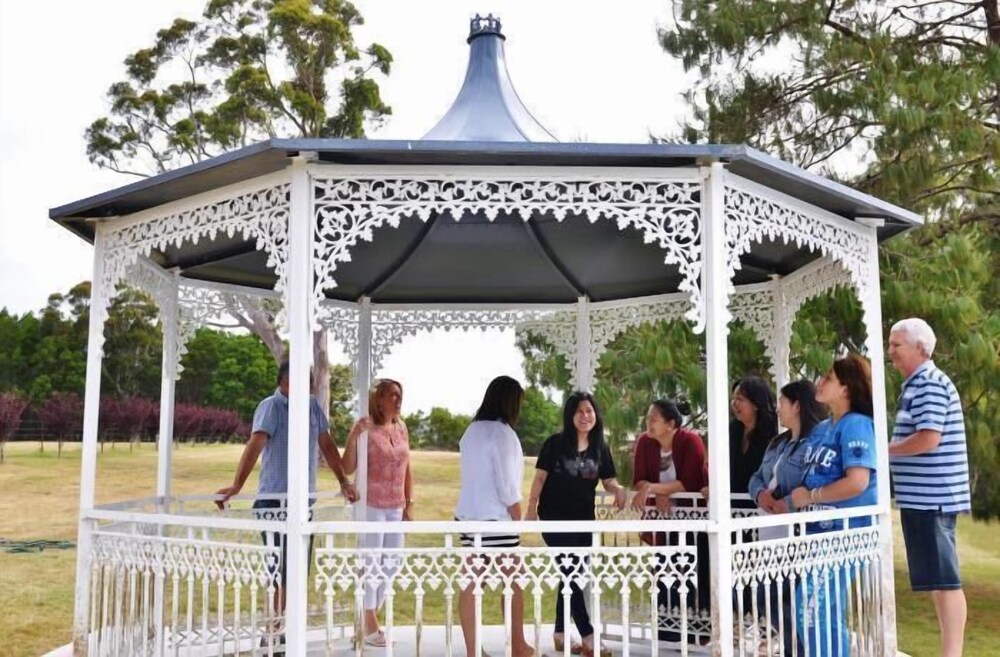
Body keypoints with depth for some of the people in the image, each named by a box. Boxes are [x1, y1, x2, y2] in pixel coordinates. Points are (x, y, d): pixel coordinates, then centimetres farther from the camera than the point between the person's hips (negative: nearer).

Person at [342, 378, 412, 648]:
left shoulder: (401, 427, 7)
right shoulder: (364, 427, -10)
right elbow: (347, 468, -11)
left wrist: (409, 502, 10)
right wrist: (354, 438, -24)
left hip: (396, 507, 7)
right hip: (370, 506, -6)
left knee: (391, 564, 12)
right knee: (371, 564, -2)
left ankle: (371, 618, 27)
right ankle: (370, 626, 10)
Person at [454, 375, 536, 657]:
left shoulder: (471, 431, 10)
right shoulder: (502, 432, -13)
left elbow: (472, 477, 11)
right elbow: (507, 484, -14)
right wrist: (518, 520, -5)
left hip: (467, 515, 7)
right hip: (495, 519, -7)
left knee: (471, 583, 5)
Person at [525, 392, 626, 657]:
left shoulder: (600, 447, 4)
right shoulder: (555, 443, -7)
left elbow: (608, 480, 6)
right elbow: (540, 477, -5)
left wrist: (618, 489, -17)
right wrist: (531, 508, -11)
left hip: (584, 520, 5)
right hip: (555, 519, -5)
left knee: (572, 576, 11)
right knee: (572, 575, -8)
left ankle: (559, 635, 23)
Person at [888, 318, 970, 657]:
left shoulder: (930, 384, -14)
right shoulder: (916, 385, 17)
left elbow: (929, 439, -22)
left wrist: (884, 450, -11)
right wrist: (891, 451, 7)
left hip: (931, 497, -10)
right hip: (922, 496, 10)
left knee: (944, 580, -5)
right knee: (935, 580, 14)